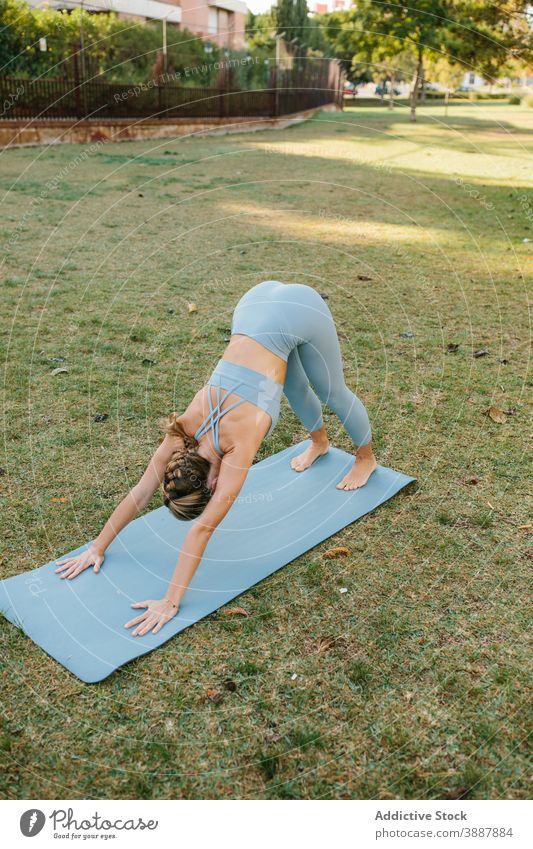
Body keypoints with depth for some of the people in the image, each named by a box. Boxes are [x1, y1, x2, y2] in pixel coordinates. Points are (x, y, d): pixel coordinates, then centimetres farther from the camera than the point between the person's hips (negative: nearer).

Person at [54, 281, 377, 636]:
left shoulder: (239, 443, -27)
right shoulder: (185, 427, -14)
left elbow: (205, 527, -27)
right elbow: (140, 492, -8)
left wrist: (171, 602, -24)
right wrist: (97, 547, -5)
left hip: (299, 308, -4)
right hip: (258, 303, 4)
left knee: (331, 389, 18)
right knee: (296, 387, 27)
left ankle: (366, 457, 45)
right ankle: (320, 442, 56)